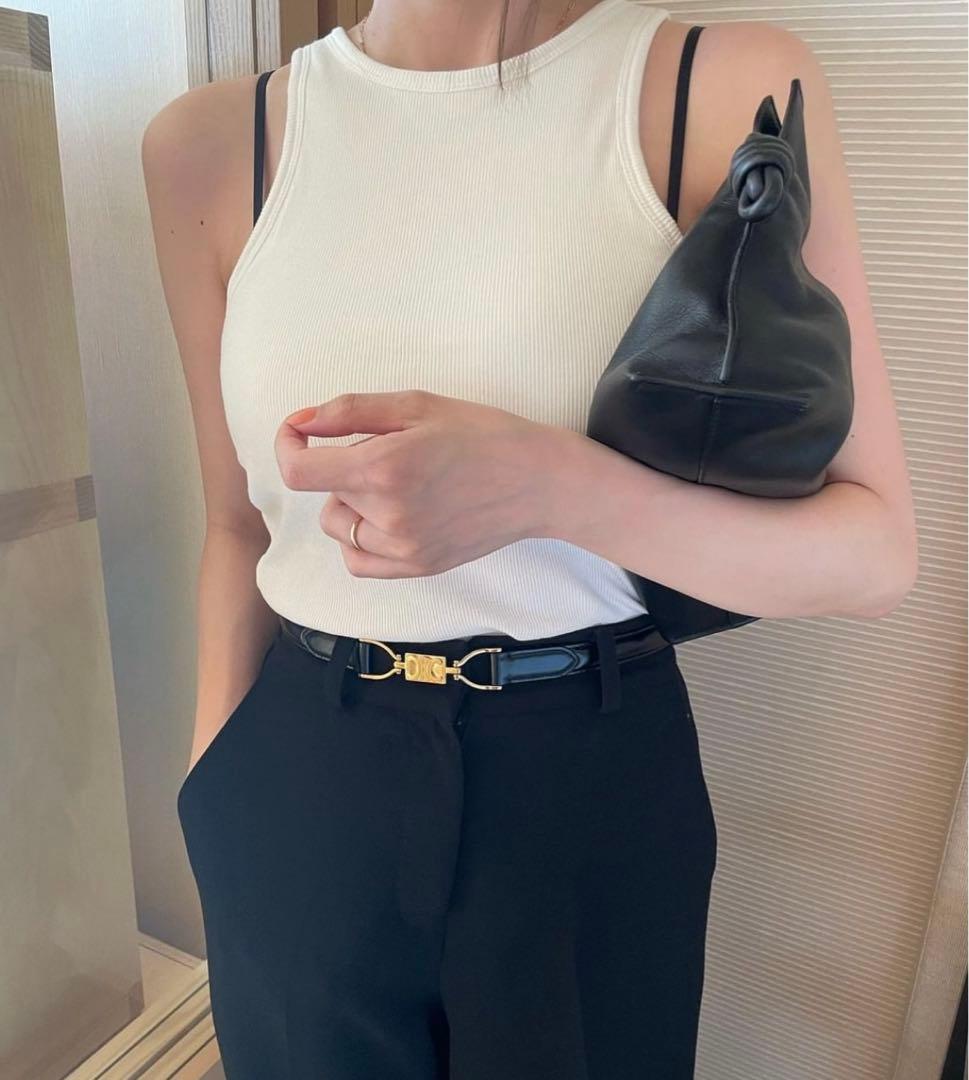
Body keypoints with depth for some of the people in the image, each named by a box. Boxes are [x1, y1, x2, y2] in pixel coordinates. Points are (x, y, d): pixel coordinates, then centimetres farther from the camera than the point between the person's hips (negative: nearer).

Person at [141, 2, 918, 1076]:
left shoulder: (736, 87, -10)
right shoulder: (207, 142, -2)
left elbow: (875, 554, -10)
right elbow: (238, 525, 6)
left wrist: (552, 487, -25)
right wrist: (208, 793, 6)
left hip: (597, 783, -1)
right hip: (298, 791, 3)